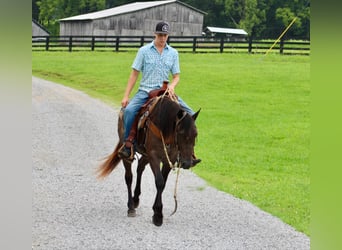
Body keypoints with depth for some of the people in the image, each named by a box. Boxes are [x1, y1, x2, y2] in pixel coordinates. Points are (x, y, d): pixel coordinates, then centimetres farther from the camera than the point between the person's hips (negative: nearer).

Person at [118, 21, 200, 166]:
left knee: (189, 114, -14)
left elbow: (176, 76, 10)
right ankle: (128, 144, -20)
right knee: (129, 110, -31)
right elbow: (134, 74, 2)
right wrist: (126, 96, -4)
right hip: (145, 91, -2)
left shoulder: (173, 53, 9)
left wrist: (172, 85, -14)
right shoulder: (144, 51, 2)